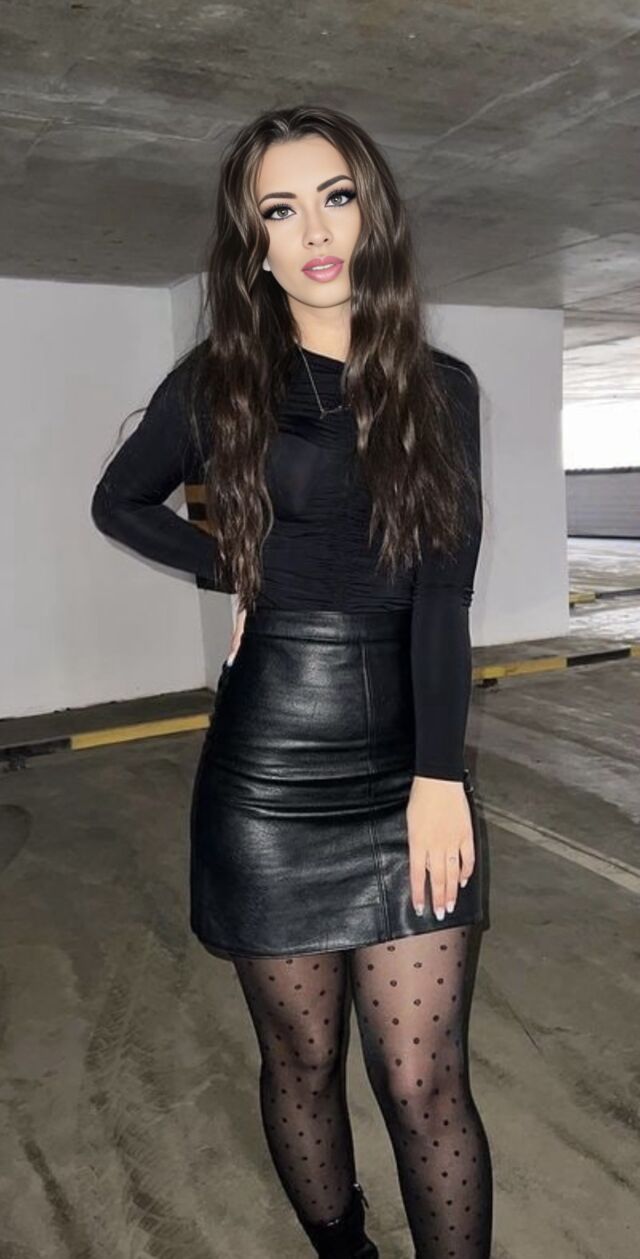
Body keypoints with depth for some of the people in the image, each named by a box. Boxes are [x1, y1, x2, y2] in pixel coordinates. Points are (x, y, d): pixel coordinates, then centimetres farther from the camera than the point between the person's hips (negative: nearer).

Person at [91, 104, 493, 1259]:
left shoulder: (440, 388, 5)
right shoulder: (220, 380, 1)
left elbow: (443, 591, -2)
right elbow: (117, 503, 17)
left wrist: (440, 778, -11)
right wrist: (237, 574, 2)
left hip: (404, 768, 1)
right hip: (266, 773, 0)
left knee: (425, 1085, 2)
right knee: (301, 1064, 14)